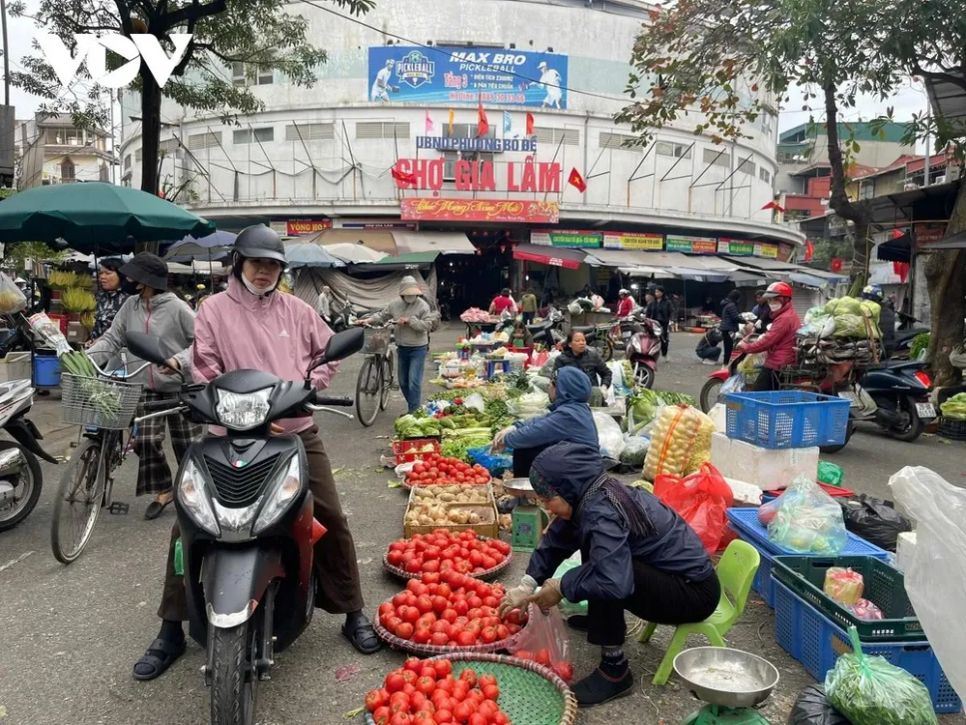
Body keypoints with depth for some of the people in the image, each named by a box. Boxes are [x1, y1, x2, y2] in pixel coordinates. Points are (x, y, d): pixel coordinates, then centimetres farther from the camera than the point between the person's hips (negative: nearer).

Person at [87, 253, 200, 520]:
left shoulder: (176, 308, -12)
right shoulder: (130, 305, 4)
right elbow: (112, 338, 4)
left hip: (179, 386, -4)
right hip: (146, 387, 4)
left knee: (186, 442, 5)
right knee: (146, 440, -3)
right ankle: (163, 490, 15)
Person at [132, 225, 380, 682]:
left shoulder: (296, 309, 9)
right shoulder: (214, 310, 1)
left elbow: (328, 353, 13)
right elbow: (206, 375, -6)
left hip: (296, 431, 2)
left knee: (331, 518, 2)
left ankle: (353, 614, 20)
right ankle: (171, 630, 15)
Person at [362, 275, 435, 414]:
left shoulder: (423, 305, -12)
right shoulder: (395, 305, 3)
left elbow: (427, 325, -20)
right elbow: (382, 316, 11)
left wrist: (409, 320, -24)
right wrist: (368, 320, -4)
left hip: (418, 349, -6)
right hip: (402, 348, 6)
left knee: (414, 382, -12)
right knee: (403, 382, 14)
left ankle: (414, 412, -4)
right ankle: (415, 406, 29)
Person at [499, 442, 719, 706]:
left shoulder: (601, 513, -28)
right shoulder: (593, 496, -1)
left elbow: (613, 582, -40)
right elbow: (555, 541, 6)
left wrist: (561, 588, -23)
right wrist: (527, 586, -5)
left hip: (695, 592, -9)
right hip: (673, 572, 9)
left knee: (602, 577, -28)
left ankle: (614, 671, -14)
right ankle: (604, 620, 31)